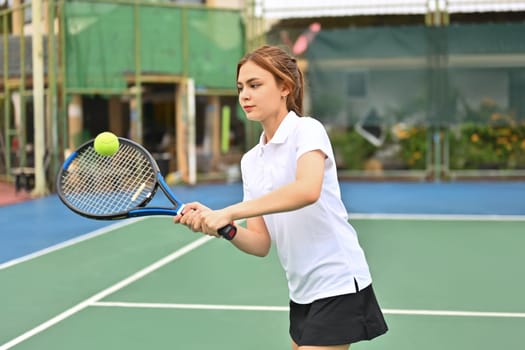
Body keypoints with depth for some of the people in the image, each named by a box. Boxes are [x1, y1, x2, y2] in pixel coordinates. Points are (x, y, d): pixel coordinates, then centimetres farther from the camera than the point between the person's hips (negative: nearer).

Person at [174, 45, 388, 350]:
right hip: (302, 292, 8)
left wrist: (228, 213, -30)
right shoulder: (251, 161, 10)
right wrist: (217, 225, -15)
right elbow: (260, 243, 5)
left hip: (338, 283, -7)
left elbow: (307, 190, -32)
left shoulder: (307, 130, -11)